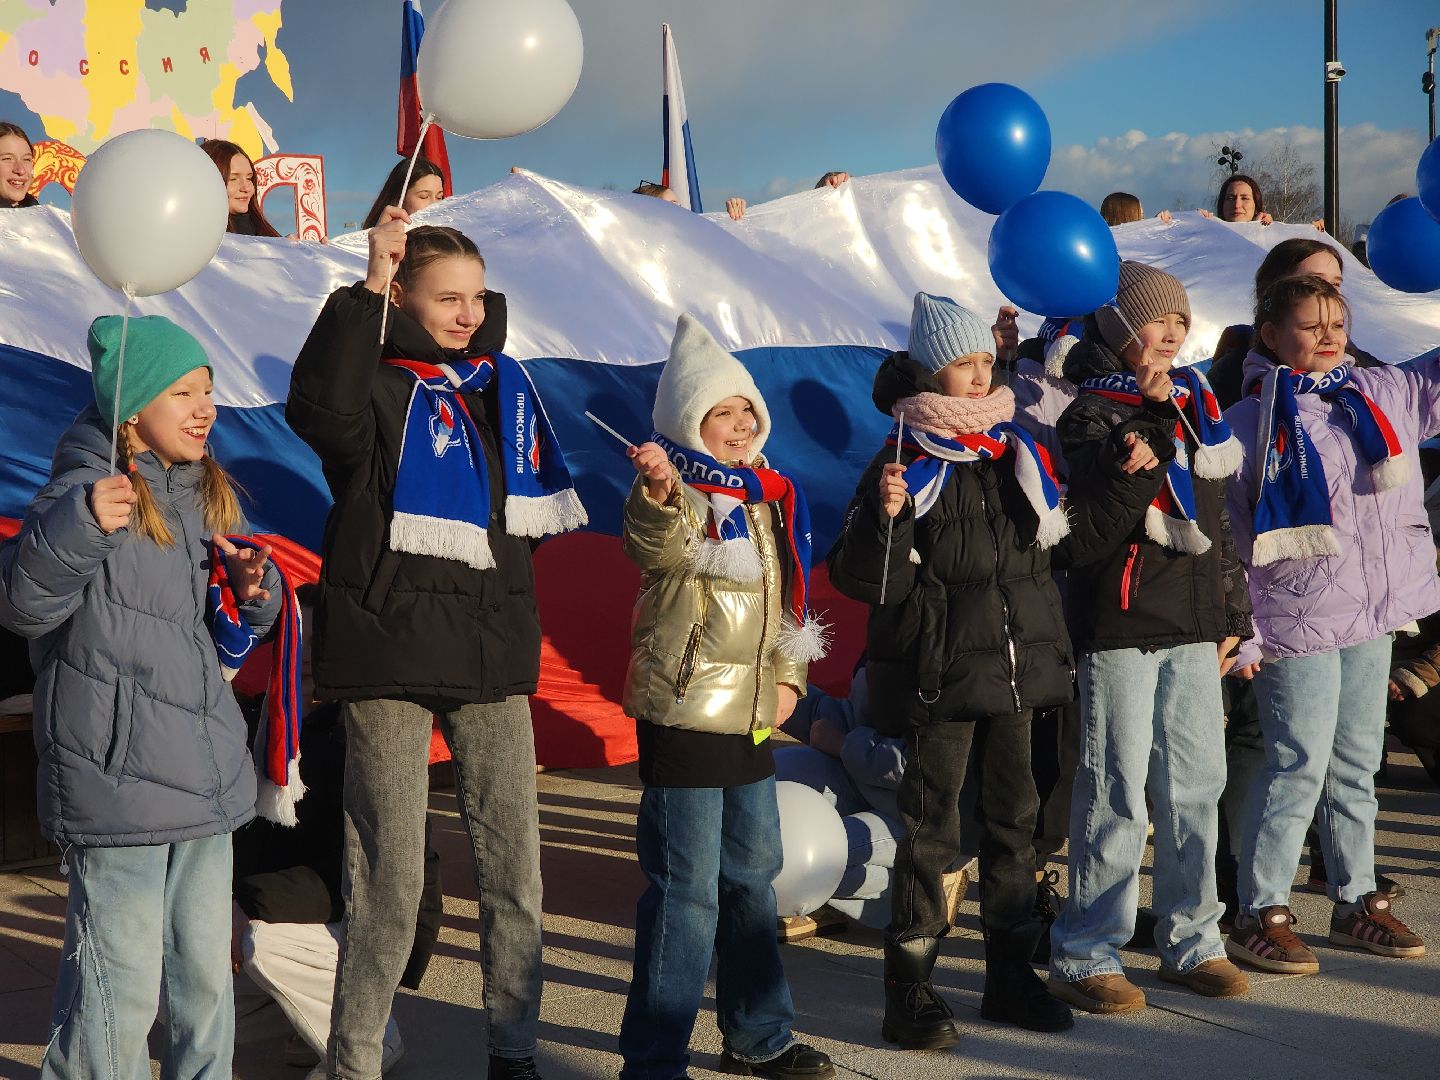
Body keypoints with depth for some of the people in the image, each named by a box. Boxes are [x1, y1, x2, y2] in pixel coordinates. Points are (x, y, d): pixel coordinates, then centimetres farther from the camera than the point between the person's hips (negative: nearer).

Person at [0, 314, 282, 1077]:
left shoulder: (204, 495, 13)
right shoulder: (88, 492, -12)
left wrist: (254, 588, 2)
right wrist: (80, 524, -38)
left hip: (204, 777, 8)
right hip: (115, 779, -8)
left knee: (206, 969, 16)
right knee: (121, 983, -4)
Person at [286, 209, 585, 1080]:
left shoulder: (504, 381, 14)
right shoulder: (378, 384, -5)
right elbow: (320, 408, -31)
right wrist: (370, 286, -30)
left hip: (492, 658, 6)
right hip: (392, 656, -6)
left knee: (515, 868, 8)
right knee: (390, 879, -3)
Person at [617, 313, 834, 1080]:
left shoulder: (770, 498, 13)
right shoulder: (676, 495, -12)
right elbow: (663, 545, -36)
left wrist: (788, 674, 11)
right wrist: (659, 492, -55)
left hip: (751, 715, 9)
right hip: (684, 713, -8)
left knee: (752, 878, 18)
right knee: (686, 890, -7)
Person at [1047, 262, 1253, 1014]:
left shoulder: (1195, 401, 16)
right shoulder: (1092, 408, -4)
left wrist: (1232, 614, 19)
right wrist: (1151, 416, -21)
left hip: (1194, 626, 7)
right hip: (1121, 624, -6)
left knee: (1196, 785, 9)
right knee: (1118, 793, -6)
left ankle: (1190, 941, 21)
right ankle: (1083, 956, 2)